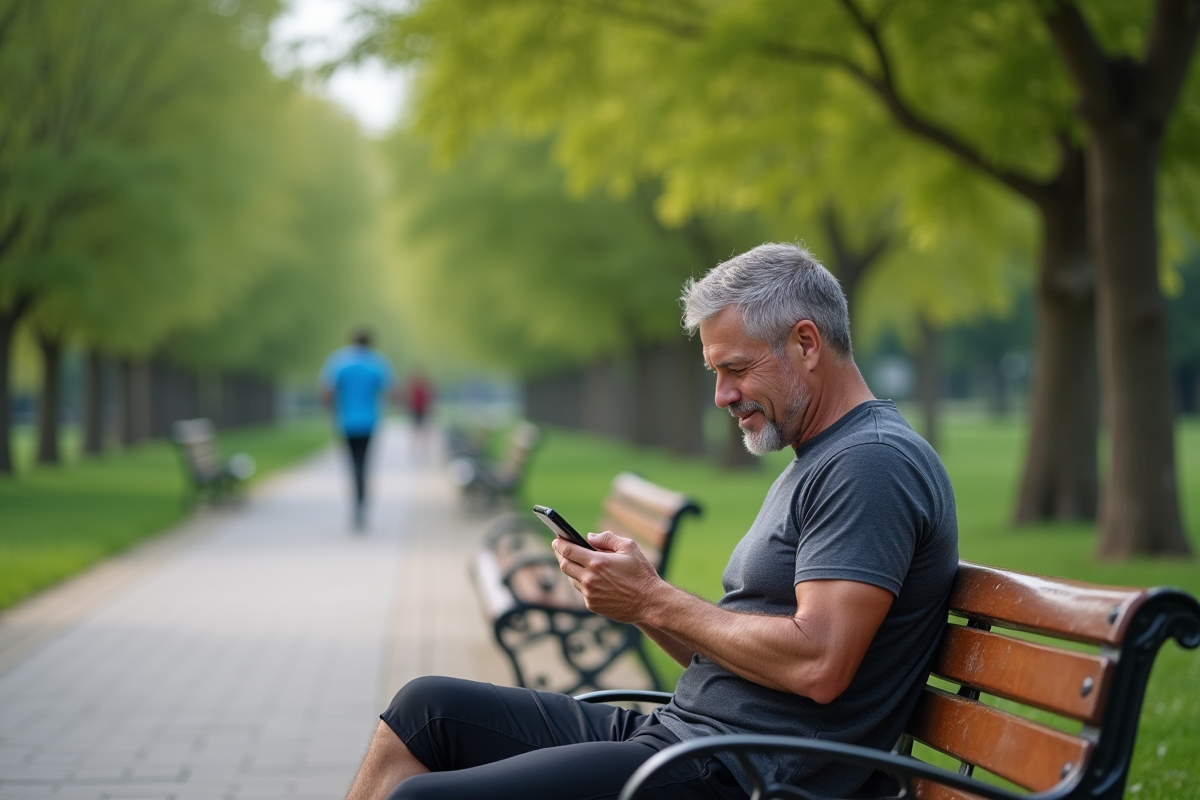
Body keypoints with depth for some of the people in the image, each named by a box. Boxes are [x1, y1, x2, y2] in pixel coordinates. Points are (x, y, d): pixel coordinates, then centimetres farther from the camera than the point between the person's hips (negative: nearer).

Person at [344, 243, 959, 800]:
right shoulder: (812, 467, 21)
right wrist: (629, 593, 2)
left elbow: (817, 666, -23)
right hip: (676, 734, 11)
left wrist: (655, 602, -13)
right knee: (427, 708, 9)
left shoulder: (873, 462, -12)